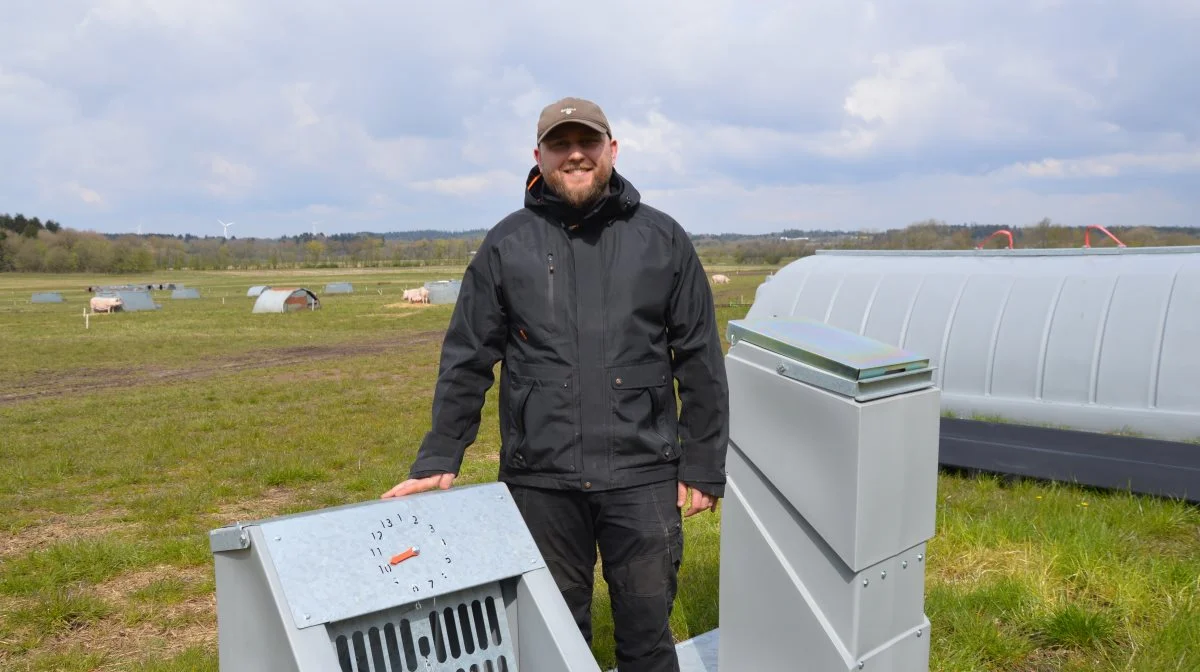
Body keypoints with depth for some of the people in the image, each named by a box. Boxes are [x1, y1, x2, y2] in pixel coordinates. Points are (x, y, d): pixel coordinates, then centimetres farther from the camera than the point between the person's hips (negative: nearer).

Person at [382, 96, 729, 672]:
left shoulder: (662, 239, 2)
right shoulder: (506, 246, 3)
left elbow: (701, 364, 3)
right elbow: (467, 360, 5)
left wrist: (703, 468, 2)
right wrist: (438, 461, 1)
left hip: (643, 478, 0)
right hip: (539, 479, 1)